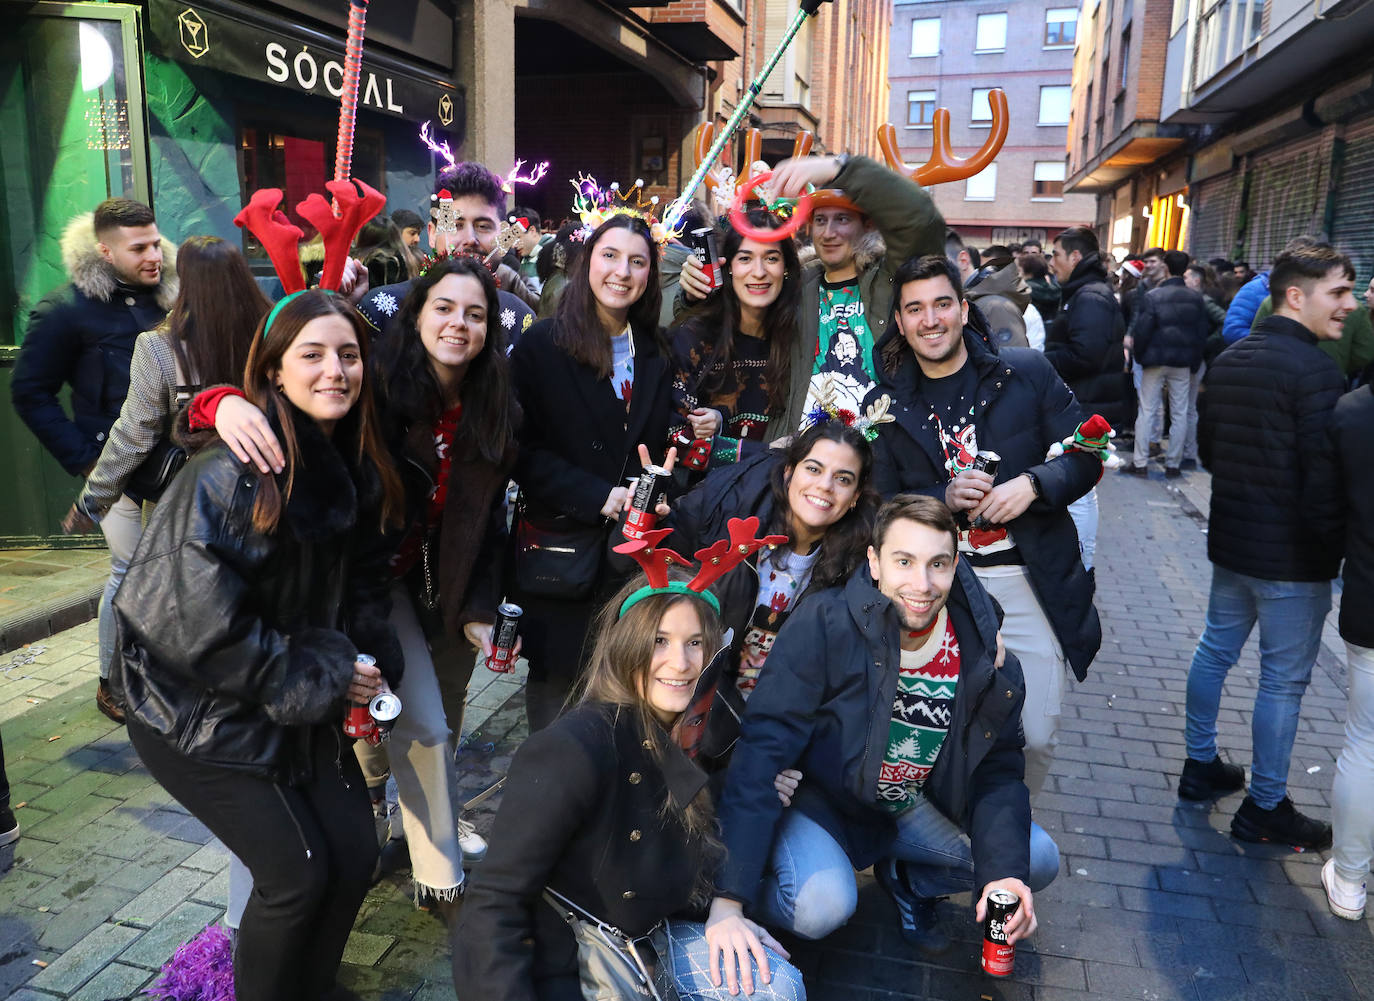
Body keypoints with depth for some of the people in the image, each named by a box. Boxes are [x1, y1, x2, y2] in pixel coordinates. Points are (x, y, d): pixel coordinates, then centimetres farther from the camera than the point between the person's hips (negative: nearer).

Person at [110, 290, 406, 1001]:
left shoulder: (355, 471, 0)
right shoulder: (230, 469, -23)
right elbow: (197, 621, -26)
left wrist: (372, 666, -7)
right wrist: (323, 681, -19)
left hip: (303, 702, 7)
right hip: (199, 708, -6)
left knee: (354, 855, 7)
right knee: (297, 874, -6)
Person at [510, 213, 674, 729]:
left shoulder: (657, 354, 13)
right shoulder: (541, 344, -3)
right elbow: (524, 449, -8)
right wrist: (598, 497, -16)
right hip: (560, 548, -3)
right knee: (555, 676, 7)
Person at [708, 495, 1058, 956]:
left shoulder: (981, 652, -12)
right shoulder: (825, 627, -26)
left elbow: (998, 771, -3)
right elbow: (762, 750, -29)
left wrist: (1005, 871, -22)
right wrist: (727, 900, -35)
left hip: (912, 808, 5)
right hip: (817, 798, -5)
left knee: (1037, 859, -6)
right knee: (823, 906, -32)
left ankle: (905, 878, 17)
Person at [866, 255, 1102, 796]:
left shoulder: (1028, 373, 1)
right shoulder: (886, 405, 3)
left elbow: (1087, 455, 3)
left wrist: (1033, 484, -17)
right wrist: (944, 499, -16)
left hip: (1032, 583, 0)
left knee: (1036, 736, 6)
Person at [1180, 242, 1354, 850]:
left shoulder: (1228, 361, 6)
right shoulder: (1316, 372, -19)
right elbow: (1324, 477, -22)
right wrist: (1333, 544, -9)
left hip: (1230, 541, 8)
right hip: (1291, 555, -8)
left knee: (1216, 650, 19)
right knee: (1284, 680, 4)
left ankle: (1201, 766, 32)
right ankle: (1265, 808, 16)